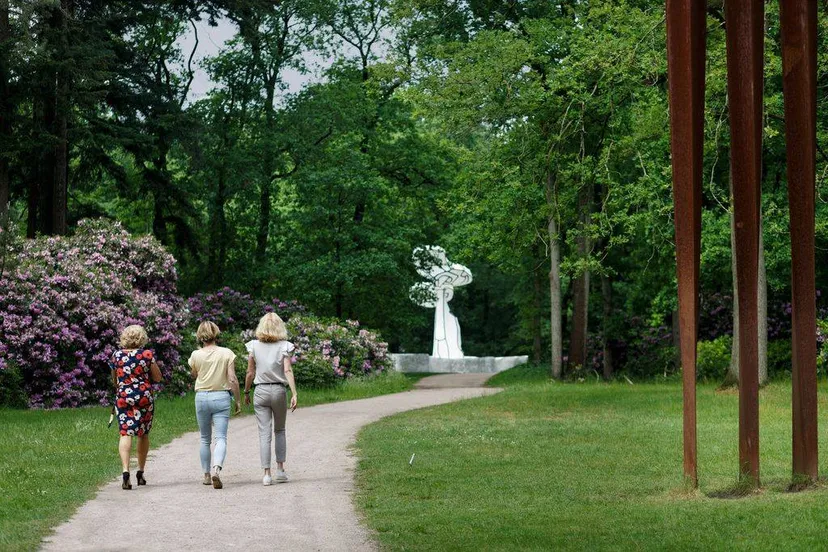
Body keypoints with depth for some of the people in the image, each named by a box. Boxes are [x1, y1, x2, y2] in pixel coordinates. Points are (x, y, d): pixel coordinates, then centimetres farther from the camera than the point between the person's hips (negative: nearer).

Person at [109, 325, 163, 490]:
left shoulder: (117, 355, 3)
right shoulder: (147, 355, -5)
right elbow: (158, 378, 2)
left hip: (123, 397, 0)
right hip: (145, 397, 0)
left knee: (125, 433, -6)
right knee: (143, 434, 15)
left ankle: (125, 470, -26)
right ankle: (140, 472, 24)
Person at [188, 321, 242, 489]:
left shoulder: (196, 355, -3)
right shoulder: (227, 353, -6)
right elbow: (232, 379, -7)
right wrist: (237, 400, 1)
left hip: (202, 397, 1)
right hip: (221, 397, -1)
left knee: (205, 439, 15)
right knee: (221, 438, -5)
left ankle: (206, 475, 17)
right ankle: (217, 469, -28)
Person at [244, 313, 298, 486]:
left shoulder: (254, 346, -1)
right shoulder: (284, 346, -4)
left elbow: (250, 373, 1)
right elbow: (288, 371, -12)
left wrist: (246, 392, 14)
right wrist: (294, 394, -15)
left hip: (261, 391, 0)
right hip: (279, 390, 0)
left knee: (264, 433, 0)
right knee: (279, 431, 17)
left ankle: (267, 473, -5)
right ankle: (280, 468, 12)